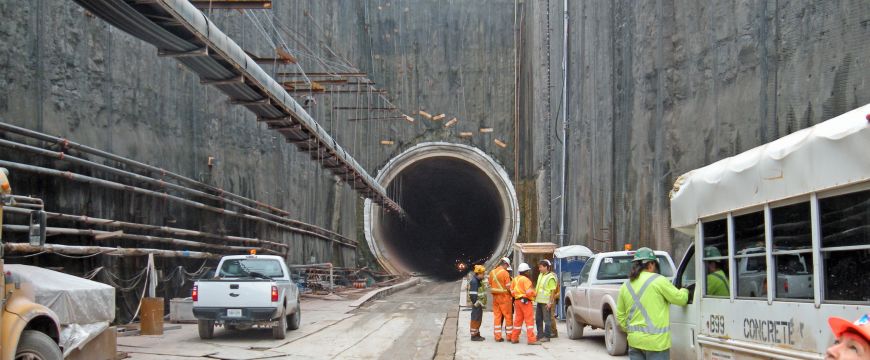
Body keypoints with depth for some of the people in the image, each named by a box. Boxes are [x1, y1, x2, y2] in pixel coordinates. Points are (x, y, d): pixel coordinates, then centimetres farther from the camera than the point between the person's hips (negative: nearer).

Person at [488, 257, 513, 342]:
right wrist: (512, 293, 3)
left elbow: (490, 285, 12)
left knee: (496, 317, 7)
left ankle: (497, 336, 7)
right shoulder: (505, 273, -13)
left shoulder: (492, 272, 7)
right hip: (504, 296, -6)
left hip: (495, 296, 6)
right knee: (508, 316, 4)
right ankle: (509, 336, 8)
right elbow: (508, 287, -13)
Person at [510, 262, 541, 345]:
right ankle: (531, 339, -11)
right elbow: (529, 292, -19)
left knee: (518, 320, 14)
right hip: (526, 301, -8)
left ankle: (514, 338, 17)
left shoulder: (515, 279, 12)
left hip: (517, 301, 8)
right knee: (529, 320, -7)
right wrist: (534, 292, 0)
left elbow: (512, 291, 11)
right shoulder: (525, 279, -13)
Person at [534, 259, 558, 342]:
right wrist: (535, 297, 18)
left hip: (546, 302, -9)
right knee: (538, 319, 14)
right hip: (539, 301, 9)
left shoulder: (551, 277, -13)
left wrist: (550, 302, -19)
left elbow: (553, 291, -15)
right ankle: (540, 335, 23)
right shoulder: (540, 275, 13)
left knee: (547, 320, -1)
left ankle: (546, 336, 4)